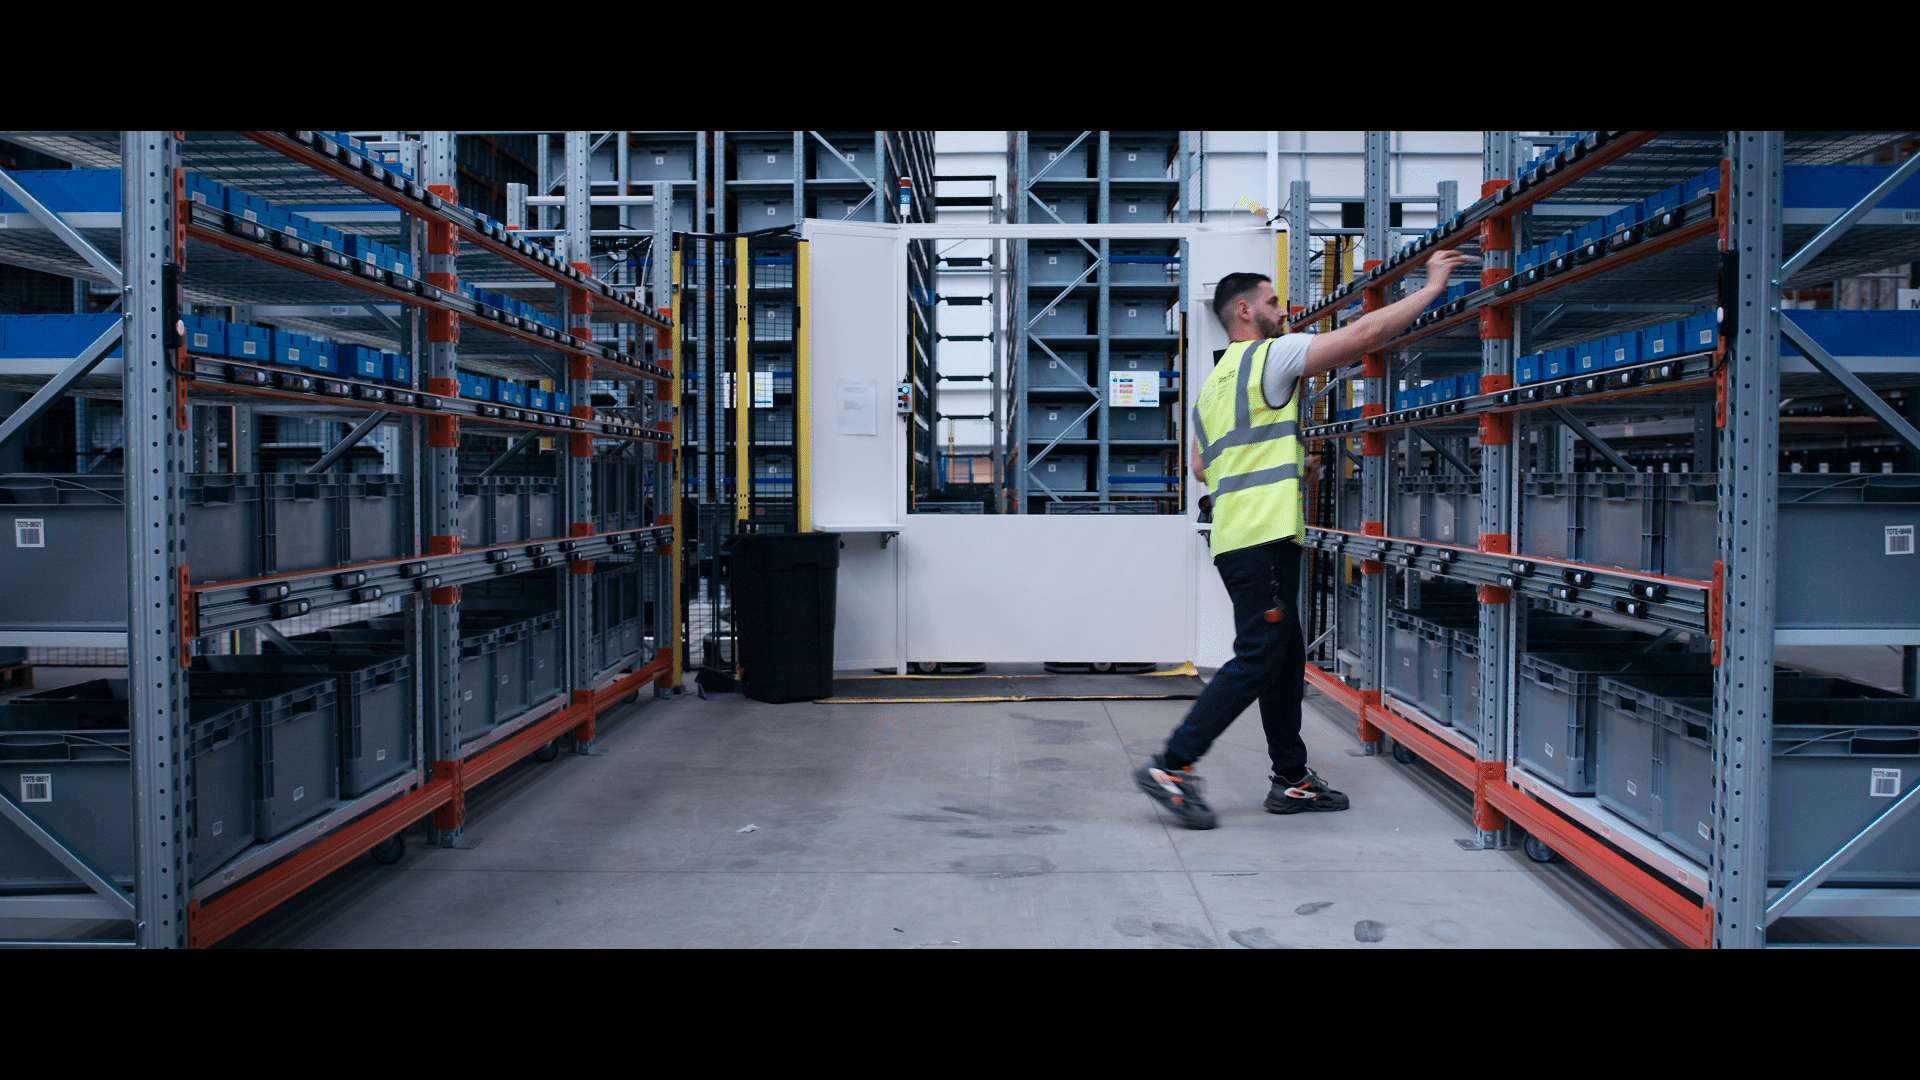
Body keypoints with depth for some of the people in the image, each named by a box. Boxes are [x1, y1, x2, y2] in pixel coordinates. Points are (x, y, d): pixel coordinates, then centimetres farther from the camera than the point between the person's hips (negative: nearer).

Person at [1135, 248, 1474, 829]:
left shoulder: (1214, 383, 23)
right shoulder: (1270, 356, -4)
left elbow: (1202, 466, 27)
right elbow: (1365, 333, -9)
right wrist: (1431, 287, 1)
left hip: (1237, 536, 10)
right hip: (1264, 537, -10)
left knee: (1286, 659, 13)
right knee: (1257, 660, -9)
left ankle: (1291, 779, 18)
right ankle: (1172, 766, -11)